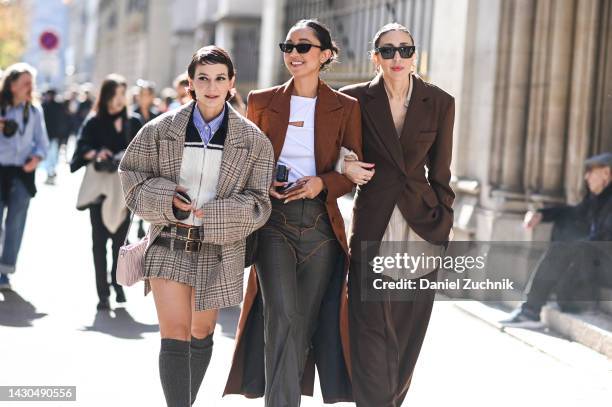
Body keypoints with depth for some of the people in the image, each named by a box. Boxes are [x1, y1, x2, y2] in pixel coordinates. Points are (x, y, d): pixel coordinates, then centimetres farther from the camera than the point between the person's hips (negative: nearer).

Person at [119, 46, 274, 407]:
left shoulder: (253, 140, -2)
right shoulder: (162, 130, -1)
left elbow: (258, 204, -3)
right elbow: (133, 176, 6)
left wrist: (209, 213, -17)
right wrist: (166, 198, -13)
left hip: (218, 248, 1)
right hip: (169, 244, -1)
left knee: (201, 332, 15)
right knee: (174, 334, -12)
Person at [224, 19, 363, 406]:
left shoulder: (346, 108, 3)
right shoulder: (263, 102, 6)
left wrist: (324, 183, -13)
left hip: (321, 224, 1)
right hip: (274, 221, -1)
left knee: (308, 320, 6)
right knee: (282, 315, -16)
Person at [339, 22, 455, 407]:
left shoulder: (439, 102, 4)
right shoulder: (356, 99, 1)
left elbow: (440, 172, 8)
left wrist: (443, 226, 3)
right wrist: (344, 166, -8)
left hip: (422, 225, 2)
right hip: (373, 226, -1)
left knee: (409, 330, 6)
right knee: (373, 329, -6)